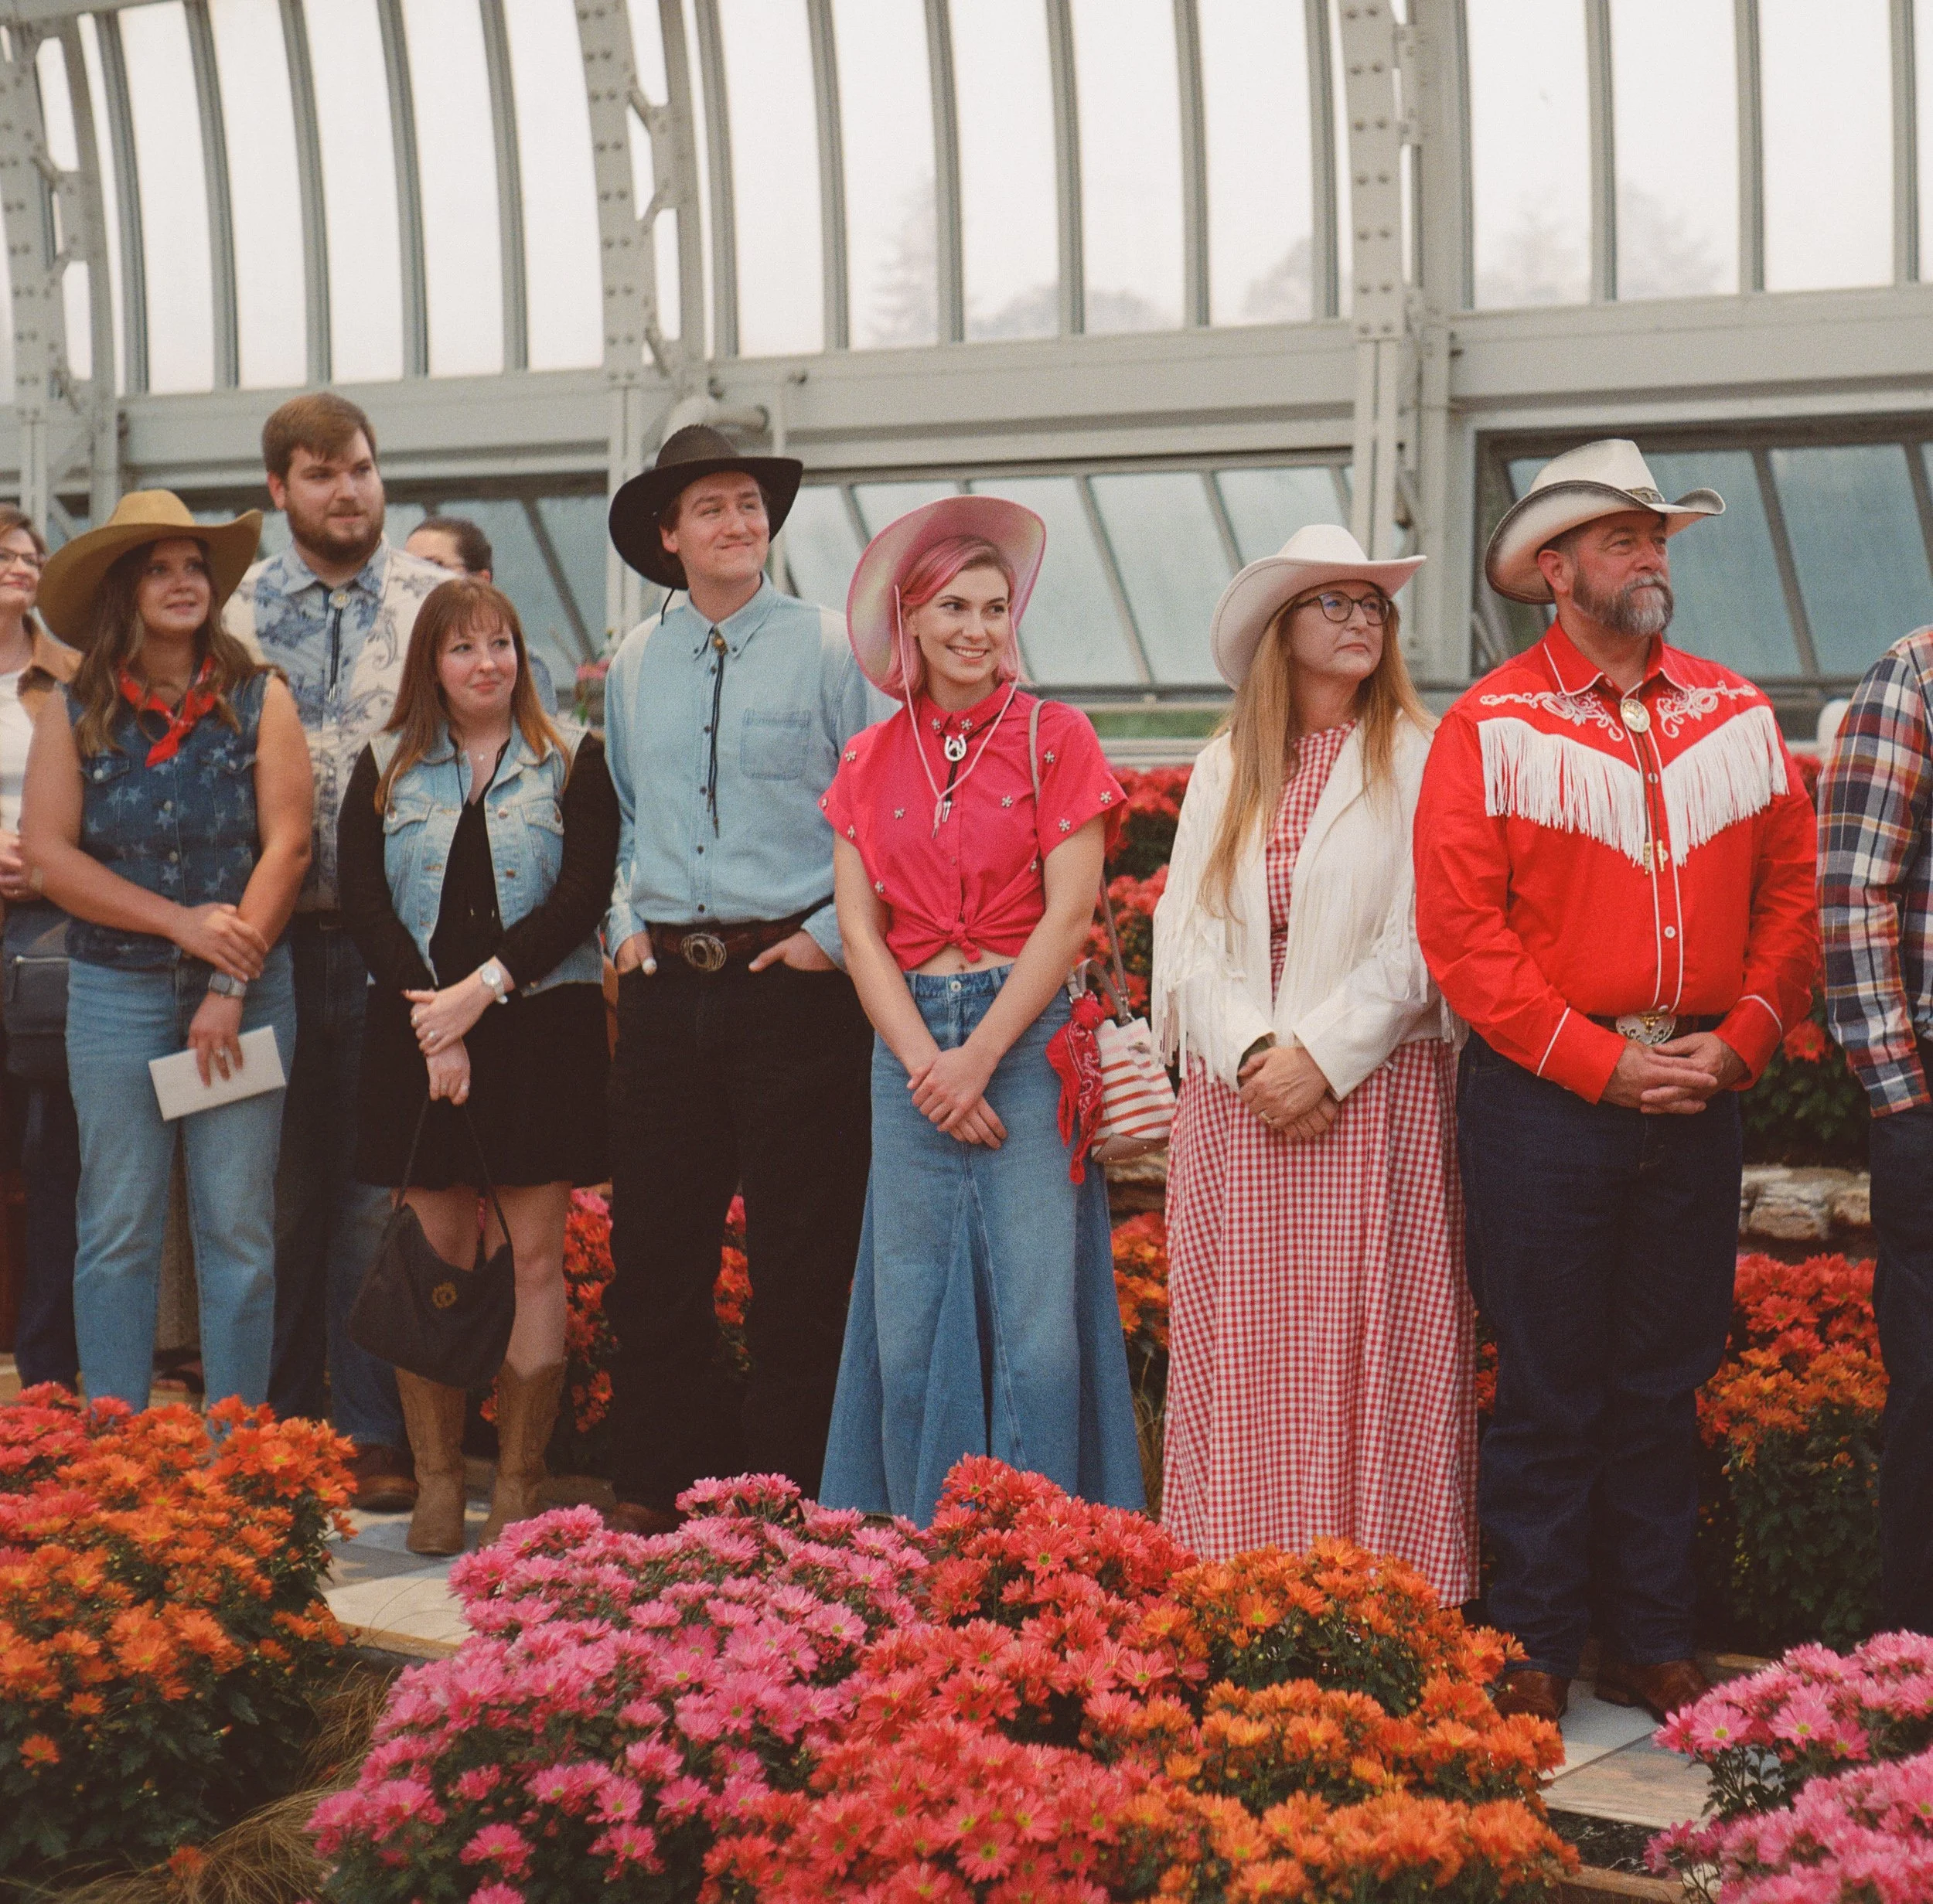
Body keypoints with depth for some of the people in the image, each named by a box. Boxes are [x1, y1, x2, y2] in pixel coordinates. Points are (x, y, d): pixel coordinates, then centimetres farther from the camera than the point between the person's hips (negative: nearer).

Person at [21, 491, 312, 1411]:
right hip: (113, 993, 0)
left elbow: (286, 845, -4)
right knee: (117, 1230, 4)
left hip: (249, 991, 0)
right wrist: (182, 922, -12)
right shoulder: (73, 713, 4)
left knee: (239, 1226, 2)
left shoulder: (260, 701, 2)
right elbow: (49, 853, -4)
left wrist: (230, 988, -11)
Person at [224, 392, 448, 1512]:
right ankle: (279, 1420, 20)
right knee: (284, 1188, 8)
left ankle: (373, 1432, 10)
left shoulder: (437, 602, 3)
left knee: (378, 1190, 2)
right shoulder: (241, 610, 7)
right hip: (277, 935, 2)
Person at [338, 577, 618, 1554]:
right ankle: (435, 1482, 8)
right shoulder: (385, 768, 11)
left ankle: (518, 1489, 4)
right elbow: (362, 902, 1)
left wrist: (484, 986, -15)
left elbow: (584, 894, -4)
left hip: (540, 1026, -1)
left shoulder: (570, 765, 7)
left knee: (535, 1260, -2)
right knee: (436, 1259, 1)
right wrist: (431, 1016, -11)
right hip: (416, 1032, 1)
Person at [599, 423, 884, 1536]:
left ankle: (788, 1496, 10)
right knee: (654, 1247, 8)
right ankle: (658, 1490, 19)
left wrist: (835, 935, -9)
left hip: (793, 978, -5)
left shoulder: (830, 651, -2)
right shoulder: (634, 668, 13)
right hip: (666, 986, 5)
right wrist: (626, 923, 11)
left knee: (801, 1260, 0)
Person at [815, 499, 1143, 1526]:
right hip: (910, 1050, 3)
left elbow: (1068, 915, -5)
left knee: (1035, 1315, -5)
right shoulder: (869, 763, 11)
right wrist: (927, 1067, -8)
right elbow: (858, 930, 5)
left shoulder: (1053, 737, 2)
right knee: (910, 1319, 3)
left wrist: (979, 1057, -11)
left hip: (1027, 1039, -3)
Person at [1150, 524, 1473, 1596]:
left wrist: (1323, 1055, -13)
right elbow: (1187, 933, 6)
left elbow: (1423, 942, -5)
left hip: (1379, 1091, -3)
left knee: (1372, 1346, -4)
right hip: (1236, 1095, 3)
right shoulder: (1224, 771, 13)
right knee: (1238, 1353, 3)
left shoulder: (1416, 760, 2)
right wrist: (1253, 1053, -9)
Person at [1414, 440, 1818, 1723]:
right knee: (1550, 1387, 2)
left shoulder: (1741, 717, 11)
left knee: (1666, 1383, 11)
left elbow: (1791, 897, 11)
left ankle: (1655, 1643, 21)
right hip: (1543, 1099, -4)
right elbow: (1461, 932, -10)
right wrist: (1603, 1062, -14)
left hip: (1701, 1096, 4)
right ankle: (1536, 1650, 13)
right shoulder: (1491, 728, -3)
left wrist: (1740, 1039, -4)